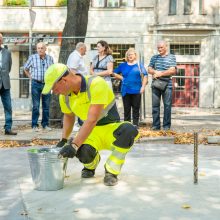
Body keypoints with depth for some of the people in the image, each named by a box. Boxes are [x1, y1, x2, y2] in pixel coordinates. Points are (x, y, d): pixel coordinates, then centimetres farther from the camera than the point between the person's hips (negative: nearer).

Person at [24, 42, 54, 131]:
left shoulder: (50, 58, 3)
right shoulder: (32, 57, -2)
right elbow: (25, 68, 11)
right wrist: (31, 77, 5)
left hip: (47, 84, 2)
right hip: (36, 84, -2)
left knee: (46, 106, 6)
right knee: (35, 106, -1)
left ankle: (45, 124, 16)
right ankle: (34, 125, 6)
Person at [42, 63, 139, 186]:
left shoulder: (96, 84, -27)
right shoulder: (65, 96, -4)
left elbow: (92, 120, -34)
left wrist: (74, 145, -37)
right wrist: (64, 140, 8)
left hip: (112, 130, -4)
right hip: (92, 133, 4)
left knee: (129, 130, -40)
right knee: (83, 152, -33)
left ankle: (111, 171, -15)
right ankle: (91, 165, 9)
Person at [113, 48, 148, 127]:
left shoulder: (139, 65, 3)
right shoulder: (123, 65, 8)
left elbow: (145, 76, 1)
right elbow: (114, 73, 13)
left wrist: (143, 86, -7)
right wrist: (122, 78, 1)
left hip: (136, 90, -2)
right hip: (126, 90, 2)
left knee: (136, 109, 4)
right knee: (126, 109, 7)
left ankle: (135, 124, 12)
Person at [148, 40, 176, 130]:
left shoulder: (171, 57, 5)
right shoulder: (154, 57, 16)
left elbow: (173, 70, -6)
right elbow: (149, 69, 11)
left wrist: (160, 74, -10)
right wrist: (155, 72, -10)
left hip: (167, 85, -3)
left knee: (167, 105, -1)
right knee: (155, 105, 2)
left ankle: (166, 126, 5)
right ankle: (156, 125, 8)